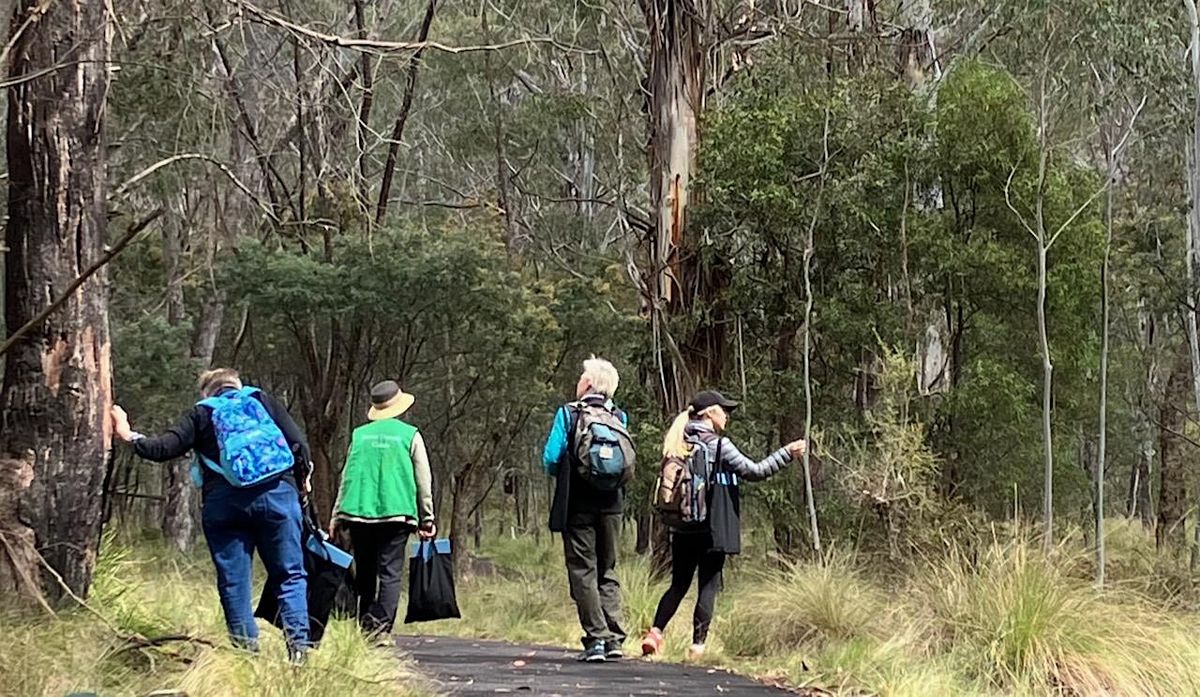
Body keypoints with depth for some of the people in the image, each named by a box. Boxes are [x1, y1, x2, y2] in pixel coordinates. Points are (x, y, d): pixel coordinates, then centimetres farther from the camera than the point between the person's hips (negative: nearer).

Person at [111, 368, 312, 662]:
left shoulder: (201, 414, 13)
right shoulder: (263, 401, 15)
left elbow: (164, 448, 4)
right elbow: (298, 443, 6)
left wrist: (129, 436, 19)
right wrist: (301, 483, 19)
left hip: (223, 503, 0)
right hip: (276, 494, 0)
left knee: (234, 582, 6)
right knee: (290, 574, 4)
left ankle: (246, 648, 3)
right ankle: (298, 643, -9)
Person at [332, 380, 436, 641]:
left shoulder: (359, 435, 9)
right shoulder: (410, 435, 3)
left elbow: (346, 477, 10)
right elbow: (424, 481, 5)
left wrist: (337, 516, 14)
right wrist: (427, 519, 11)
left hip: (358, 512, 3)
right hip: (397, 512, -2)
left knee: (365, 573, 13)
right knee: (390, 573, -3)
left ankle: (365, 625, 12)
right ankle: (383, 627, -15)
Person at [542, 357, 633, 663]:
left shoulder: (568, 414, -6)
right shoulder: (619, 418, 4)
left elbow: (551, 458, -10)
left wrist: (562, 476, 8)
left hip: (578, 504, -3)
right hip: (612, 504, 4)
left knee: (583, 571, 1)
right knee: (608, 571, 12)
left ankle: (596, 638, -7)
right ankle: (614, 639, 3)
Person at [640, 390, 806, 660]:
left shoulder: (678, 443, 7)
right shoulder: (718, 445, -11)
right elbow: (754, 471, -11)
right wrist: (786, 453, -5)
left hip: (682, 528, 6)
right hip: (712, 528, -5)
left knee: (679, 584, 14)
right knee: (709, 586, 3)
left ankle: (655, 632, -1)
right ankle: (698, 645, 1)